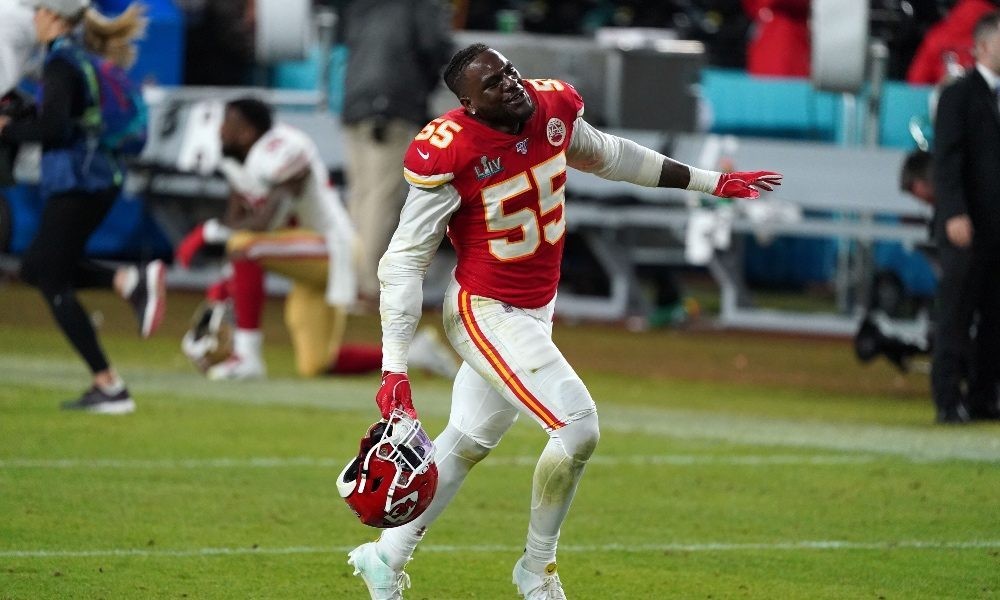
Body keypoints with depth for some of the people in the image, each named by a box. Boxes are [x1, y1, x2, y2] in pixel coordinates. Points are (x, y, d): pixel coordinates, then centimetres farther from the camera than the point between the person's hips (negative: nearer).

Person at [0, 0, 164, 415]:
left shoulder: (61, 61, -14)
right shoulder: (90, 52, 13)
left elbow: (53, 128, -22)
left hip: (75, 184, -9)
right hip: (103, 178, 9)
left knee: (53, 284, -1)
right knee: (35, 268, 19)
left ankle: (109, 388, -6)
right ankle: (129, 282, 0)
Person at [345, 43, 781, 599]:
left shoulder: (552, 110, -6)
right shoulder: (450, 154, -25)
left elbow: (607, 155, 16)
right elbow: (405, 260, -20)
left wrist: (711, 182, 23)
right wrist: (394, 366, -26)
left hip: (536, 311, 8)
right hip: (486, 315, -8)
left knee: (467, 443, 17)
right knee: (578, 426, -15)